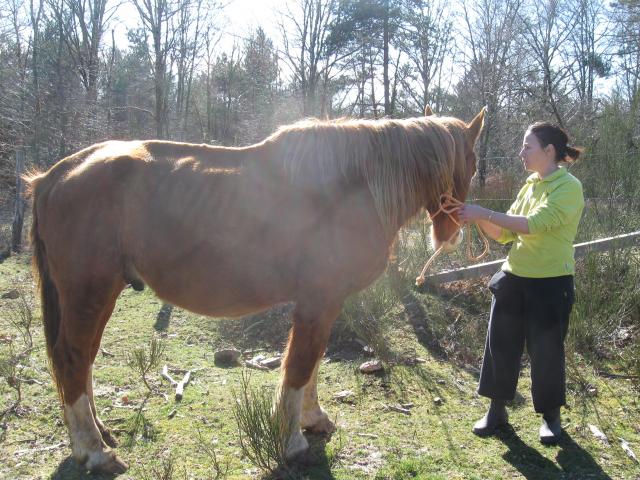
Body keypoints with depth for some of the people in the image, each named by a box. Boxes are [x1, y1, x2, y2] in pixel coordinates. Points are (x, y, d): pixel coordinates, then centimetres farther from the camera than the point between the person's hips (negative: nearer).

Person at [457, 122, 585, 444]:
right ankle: (496, 410, 25)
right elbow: (505, 234, 10)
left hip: (551, 284, -7)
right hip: (513, 278, 7)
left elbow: (534, 223, -26)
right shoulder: (530, 185, 9)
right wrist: (478, 218, -5)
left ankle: (551, 416, 27)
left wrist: (485, 213, -25)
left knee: (546, 351, 6)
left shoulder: (569, 187, -12)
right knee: (500, 345, 10)